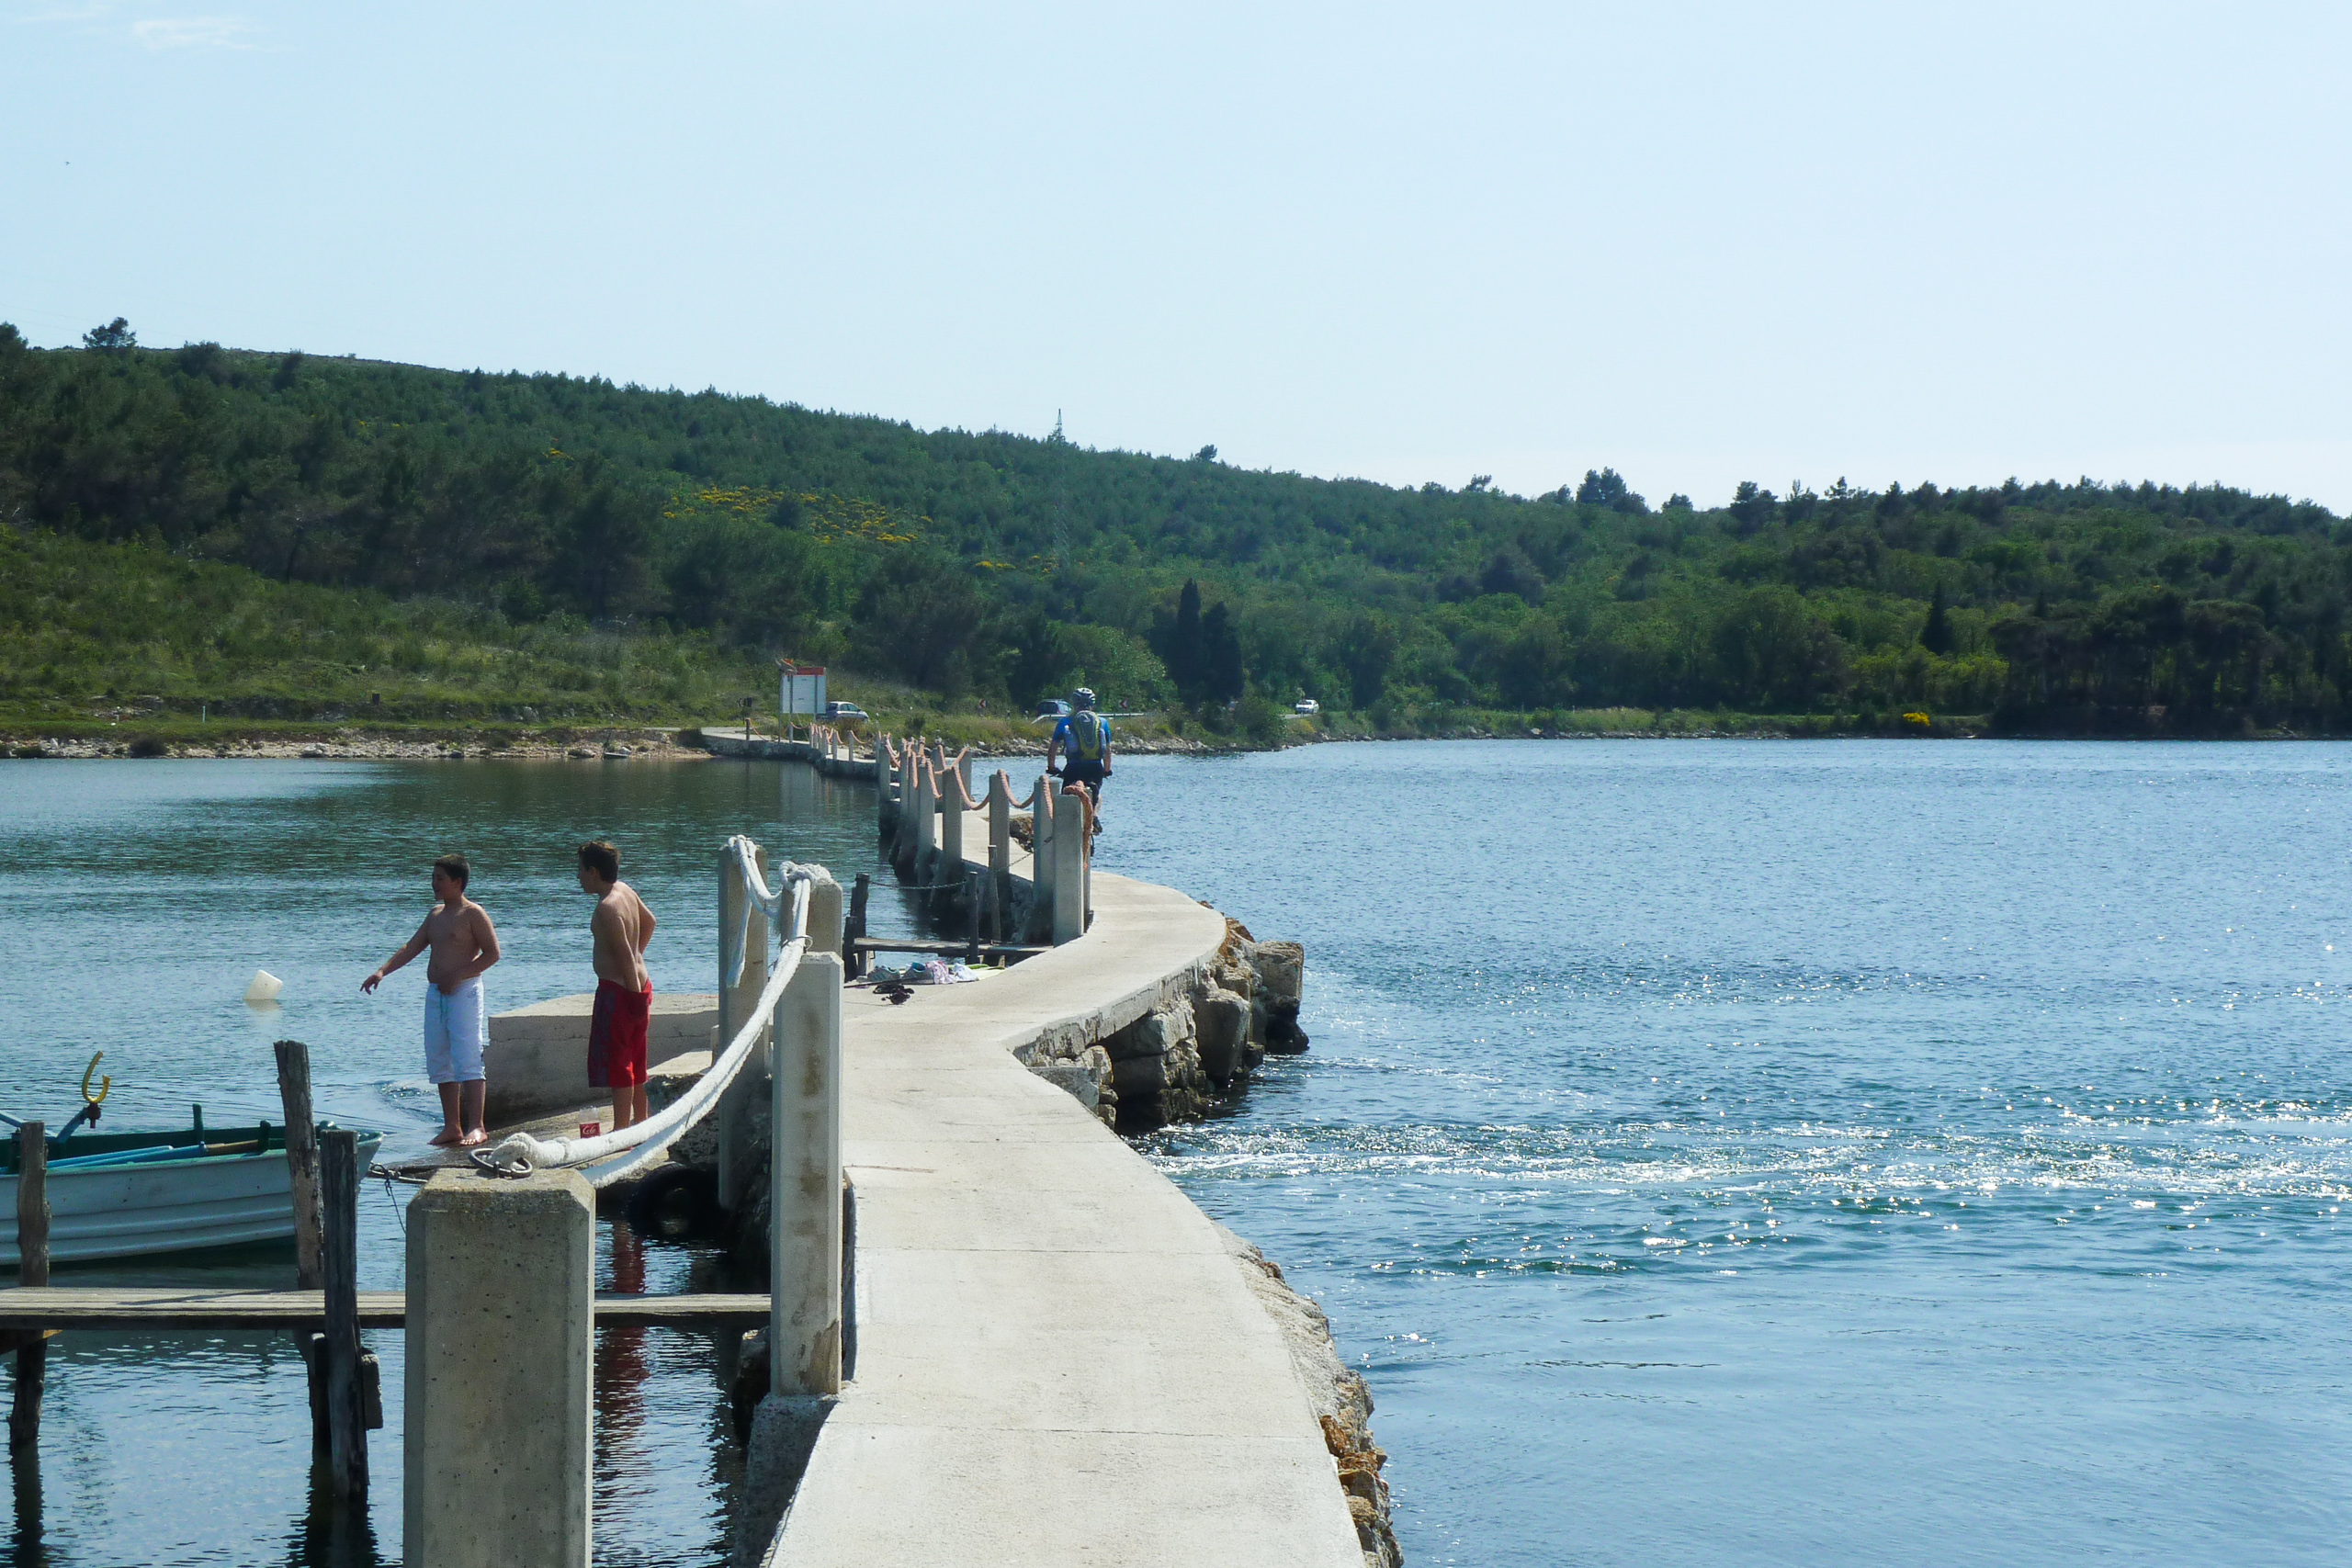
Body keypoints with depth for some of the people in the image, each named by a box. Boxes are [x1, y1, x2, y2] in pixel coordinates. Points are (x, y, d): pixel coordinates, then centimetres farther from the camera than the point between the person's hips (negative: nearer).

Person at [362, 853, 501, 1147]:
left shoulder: (473, 914, -7)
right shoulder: (436, 914, 16)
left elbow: (492, 953, -10)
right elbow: (411, 948, 16)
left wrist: (457, 976, -16)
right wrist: (382, 971, 3)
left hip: (464, 992, -8)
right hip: (435, 993, 8)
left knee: (467, 1060, -12)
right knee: (439, 1063, 8)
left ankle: (476, 1127, -13)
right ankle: (452, 1126, 12)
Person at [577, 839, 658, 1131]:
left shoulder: (607, 908, -19)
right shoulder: (625, 890, 9)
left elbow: (624, 954, -22)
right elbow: (649, 922, 25)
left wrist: (635, 996, -21)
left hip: (617, 989, -10)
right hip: (639, 984, 10)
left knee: (616, 1063, -5)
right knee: (635, 1061, 18)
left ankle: (621, 1131, -4)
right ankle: (640, 1122, 26)